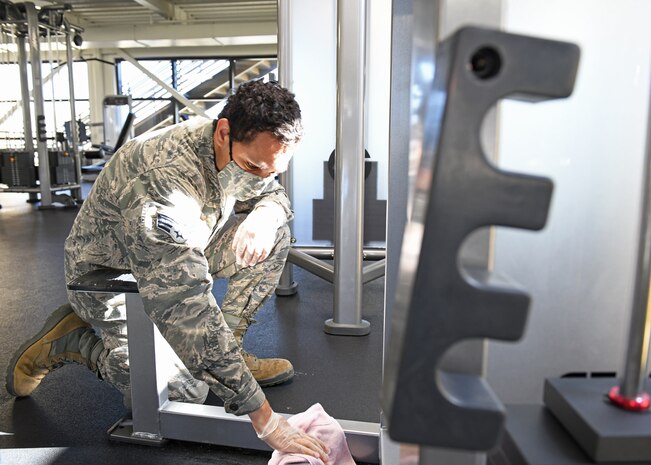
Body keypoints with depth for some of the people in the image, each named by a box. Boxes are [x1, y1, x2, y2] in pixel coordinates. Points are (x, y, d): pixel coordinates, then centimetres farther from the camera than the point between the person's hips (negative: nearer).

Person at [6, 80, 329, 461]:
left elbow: (276, 196, 3)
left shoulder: (241, 152, -16)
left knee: (275, 234, -9)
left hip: (178, 253, 7)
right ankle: (72, 339, 3)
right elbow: (193, 317, -43)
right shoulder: (163, 184, -41)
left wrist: (265, 215, -25)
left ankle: (229, 354, 1)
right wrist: (267, 422, -39)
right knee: (187, 393, -18)